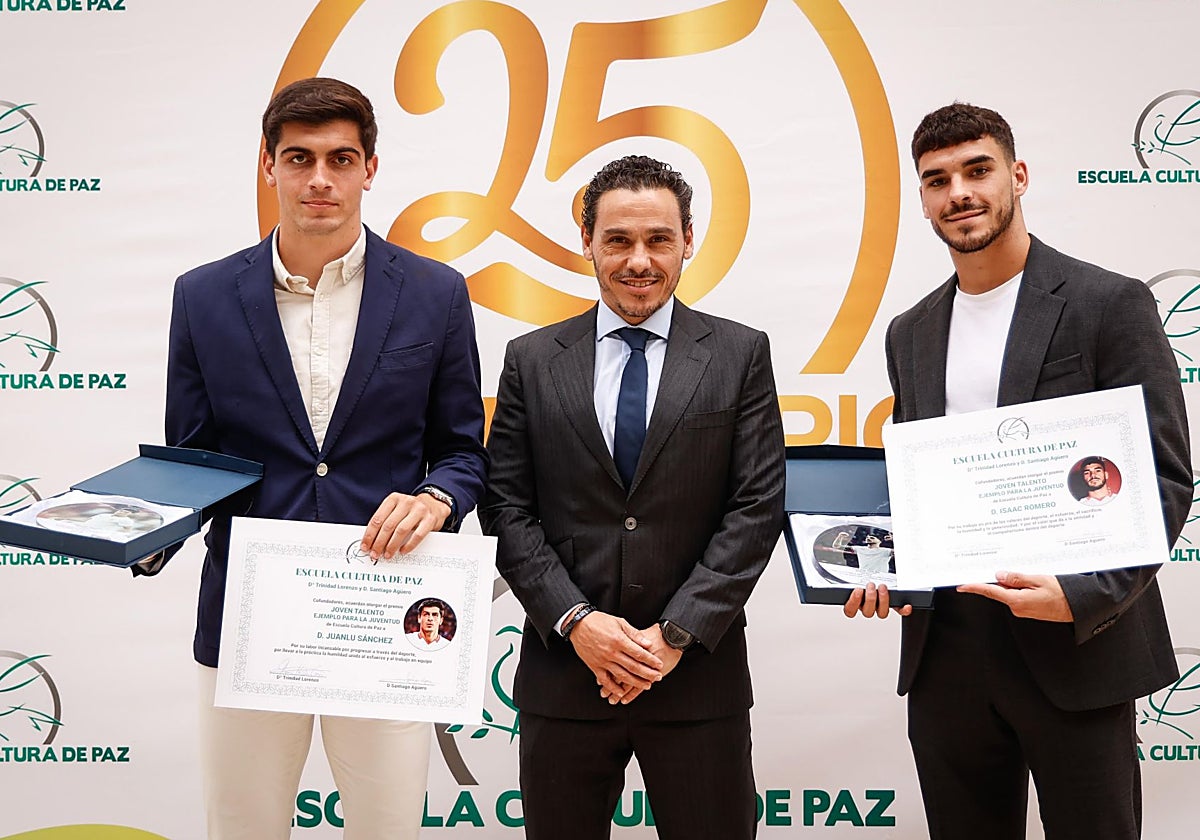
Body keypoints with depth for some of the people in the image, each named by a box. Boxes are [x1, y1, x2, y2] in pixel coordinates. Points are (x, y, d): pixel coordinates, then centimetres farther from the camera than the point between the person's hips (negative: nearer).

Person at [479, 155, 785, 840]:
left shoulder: (741, 355, 2)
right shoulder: (532, 361, 5)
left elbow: (757, 507, -3)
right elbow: (506, 509, 2)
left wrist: (678, 632, -10)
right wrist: (575, 621, -10)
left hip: (700, 677, -1)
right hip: (563, 674, 1)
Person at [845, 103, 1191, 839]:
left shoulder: (1110, 304, -4)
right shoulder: (911, 333, 12)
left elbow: (1163, 478, -8)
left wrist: (1083, 594, -22)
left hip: (1076, 647, -4)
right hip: (943, 652, 5)